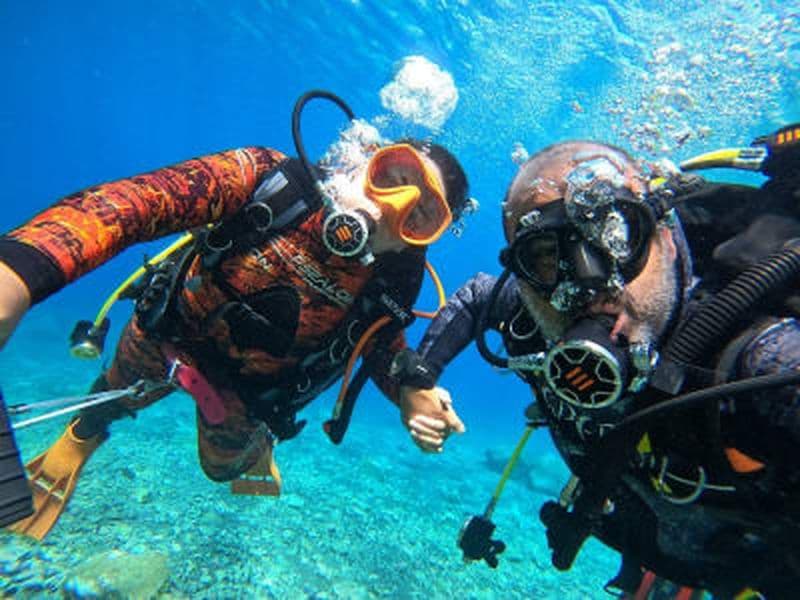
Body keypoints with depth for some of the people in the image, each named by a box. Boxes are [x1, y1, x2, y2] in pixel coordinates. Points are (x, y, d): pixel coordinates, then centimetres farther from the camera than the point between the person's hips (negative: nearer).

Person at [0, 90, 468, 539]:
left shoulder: (394, 282, -27)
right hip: (168, 336, 1)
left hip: (247, 391, 0)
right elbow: (138, 201, -41)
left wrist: (412, 391, -30)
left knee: (224, 465, 26)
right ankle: (83, 436, 70)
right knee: (117, 396, 30)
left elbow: (384, 344, -8)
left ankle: (259, 442, 64)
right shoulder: (276, 178, -33)